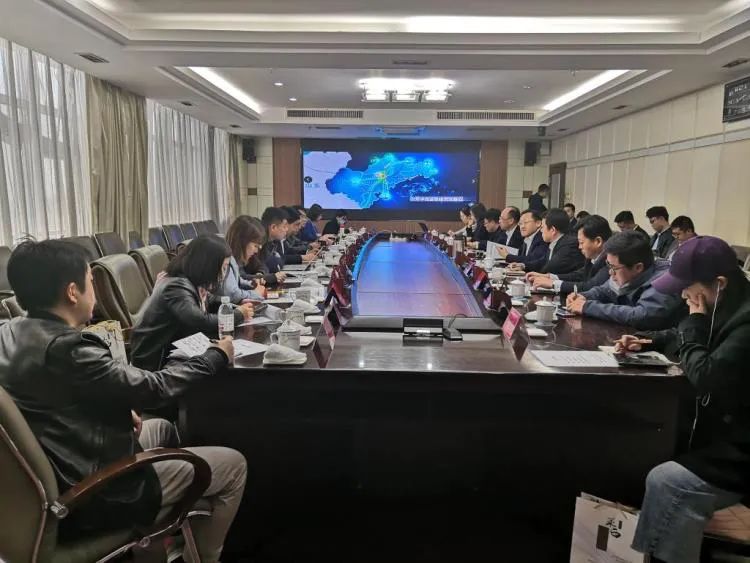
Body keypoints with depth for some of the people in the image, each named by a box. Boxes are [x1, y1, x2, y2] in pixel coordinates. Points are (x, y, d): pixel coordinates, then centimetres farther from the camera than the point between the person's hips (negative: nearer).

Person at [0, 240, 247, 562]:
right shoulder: (66, 348, -29)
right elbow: (154, 388, -21)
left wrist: (119, 411, 3)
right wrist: (217, 356, -8)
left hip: (46, 483, 10)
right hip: (87, 500, -10)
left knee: (162, 428, 29)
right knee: (233, 465, -1)